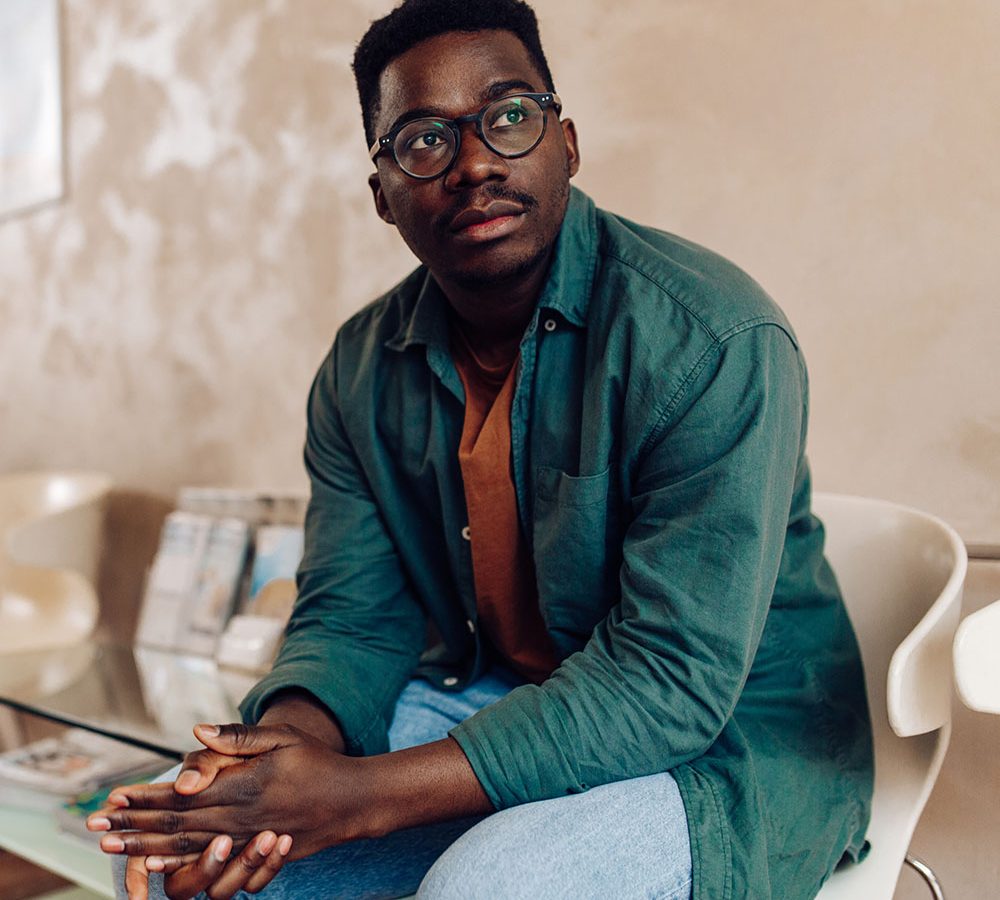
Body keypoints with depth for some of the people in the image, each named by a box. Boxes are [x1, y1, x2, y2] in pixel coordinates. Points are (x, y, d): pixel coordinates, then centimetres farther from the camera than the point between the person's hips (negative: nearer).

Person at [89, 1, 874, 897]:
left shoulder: (716, 343, -22)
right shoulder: (362, 374, -1)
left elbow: (674, 679, -26)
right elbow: (351, 618, 0)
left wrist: (359, 796, -30)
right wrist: (285, 742, -24)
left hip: (731, 734, -4)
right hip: (490, 702, 5)